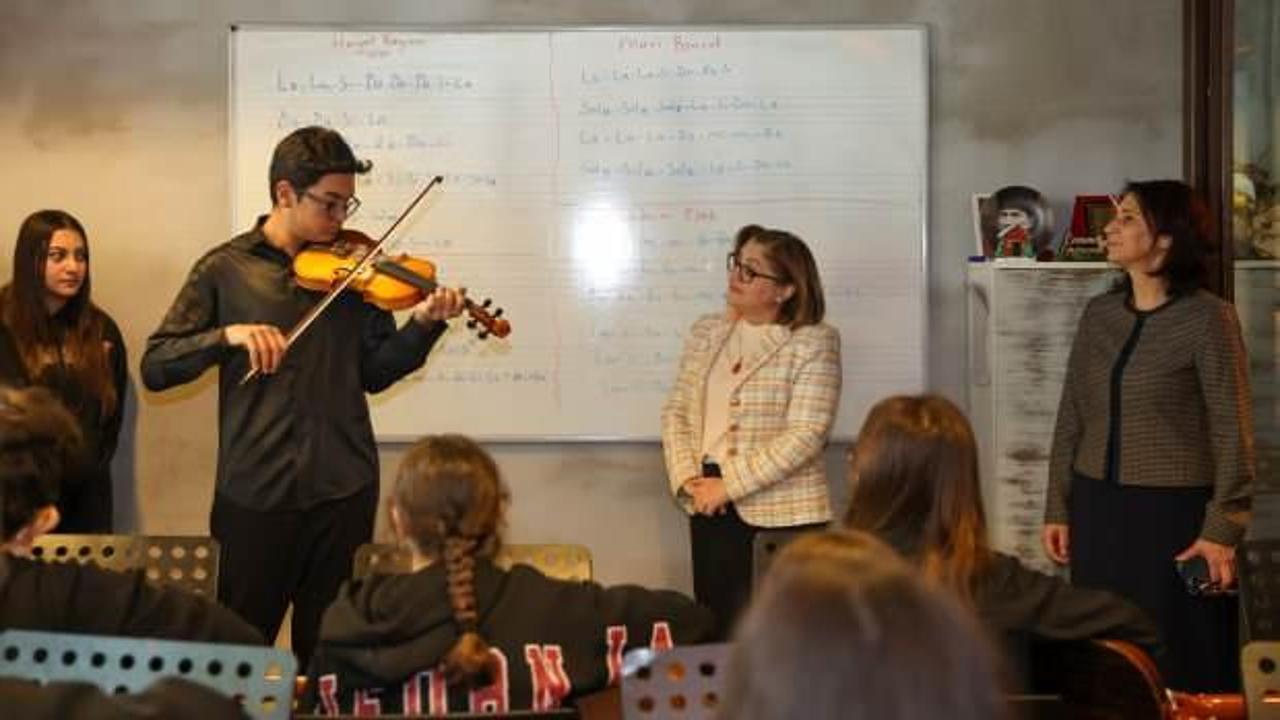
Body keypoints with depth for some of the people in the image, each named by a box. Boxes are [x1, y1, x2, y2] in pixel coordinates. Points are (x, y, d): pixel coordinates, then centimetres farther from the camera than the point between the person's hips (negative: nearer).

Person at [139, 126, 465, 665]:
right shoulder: (226, 268, 0)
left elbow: (374, 372, 6)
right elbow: (154, 369, -3)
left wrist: (423, 325, -10)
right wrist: (228, 334, -19)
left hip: (343, 489, 2)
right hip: (253, 493, -2)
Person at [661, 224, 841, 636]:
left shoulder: (813, 343, -7)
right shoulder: (707, 332, 11)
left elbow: (805, 435, -15)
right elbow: (676, 411, 11)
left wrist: (728, 485, -16)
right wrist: (687, 478, -6)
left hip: (782, 513, -5)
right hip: (710, 508, 5)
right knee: (715, 628, 11)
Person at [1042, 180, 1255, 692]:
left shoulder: (1207, 317, -8)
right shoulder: (1098, 314, 8)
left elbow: (1232, 430, -9)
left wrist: (1223, 529, -14)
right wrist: (1057, 510, 9)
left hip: (1173, 513, -5)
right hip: (1097, 511, 5)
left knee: (1181, 664, 2)